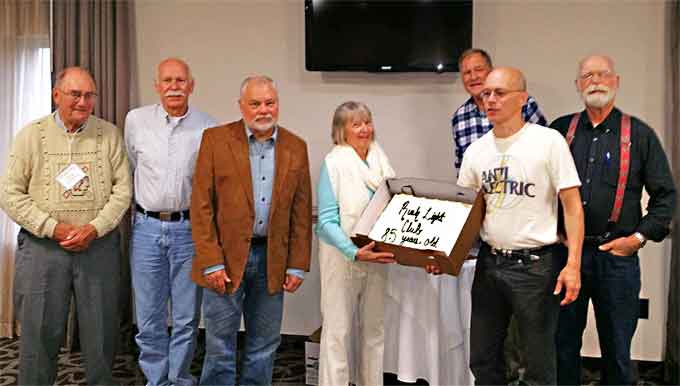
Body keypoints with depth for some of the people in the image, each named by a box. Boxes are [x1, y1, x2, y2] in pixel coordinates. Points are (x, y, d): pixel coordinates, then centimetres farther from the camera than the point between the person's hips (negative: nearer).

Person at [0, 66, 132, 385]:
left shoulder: (109, 134, 3)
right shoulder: (31, 135, 1)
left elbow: (123, 188, 0)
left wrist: (94, 228, -12)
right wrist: (54, 228, -11)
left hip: (99, 245, 1)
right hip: (42, 247, 0)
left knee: (101, 330, 10)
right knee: (40, 332, 7)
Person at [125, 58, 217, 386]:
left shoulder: (208, 128, -3)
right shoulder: (136, 120, 2)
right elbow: (128, 170, 16)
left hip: (190, 229, -1)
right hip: (147, 228, 1)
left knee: (186, 319, 8)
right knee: (149, 320, 10)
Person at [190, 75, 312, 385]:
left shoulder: (296, 147, 5)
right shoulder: (215, 139, -3)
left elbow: (301, 212, 5)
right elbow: (201, 206, -6)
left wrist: (297, 265, 2)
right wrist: (211, 262, -11)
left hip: (273, 258, 3)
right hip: (226, 256, -2)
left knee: (264, 347, 14)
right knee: (220, 346, 7)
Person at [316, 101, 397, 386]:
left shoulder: (380, 159, 6)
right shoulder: (334, 163, -9)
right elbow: (327, 221, -15)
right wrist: (354, 252, -27)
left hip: (377, 255, 5)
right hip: (342, 257, -5)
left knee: (374, 329, 14)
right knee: (338, 331, 1)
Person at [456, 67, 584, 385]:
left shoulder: (548, 141, -8)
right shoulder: (475, 150, 6)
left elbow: (572, 205, -8)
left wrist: (572, 264, -15)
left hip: (535, 264, -4)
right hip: (489, 262, 5)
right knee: (482, 359, 15)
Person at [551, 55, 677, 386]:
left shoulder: (639, 134, 3)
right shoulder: (560, 130, 6)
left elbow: (665, 194, 5)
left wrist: (640, 237, -5)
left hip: (617, 255, -1)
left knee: (617, 346, 11)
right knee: (563, 342, 12)